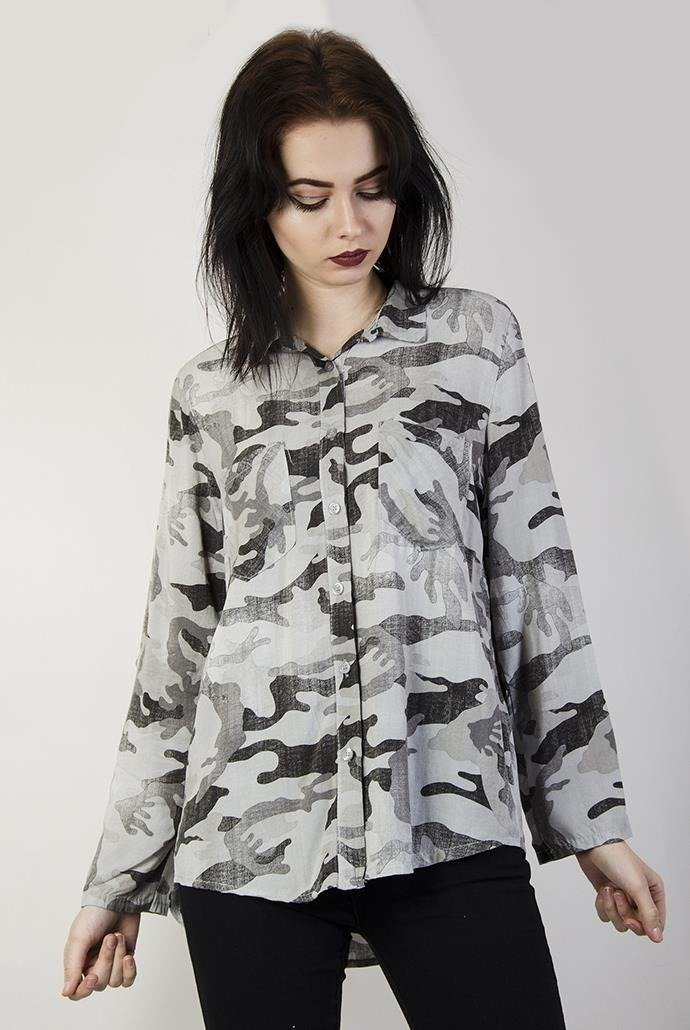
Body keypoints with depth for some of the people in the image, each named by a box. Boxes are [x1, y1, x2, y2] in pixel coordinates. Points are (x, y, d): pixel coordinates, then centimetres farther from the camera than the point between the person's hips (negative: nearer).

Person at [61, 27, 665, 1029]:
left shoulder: (476, 338, 7)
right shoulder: (211, 395, 9)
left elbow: (536, 579, 6)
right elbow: (177, 642, 10)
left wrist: (593, 815, 4)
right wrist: (119, 877, 10)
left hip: (451, 825, 0)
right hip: (249, 832, 1)